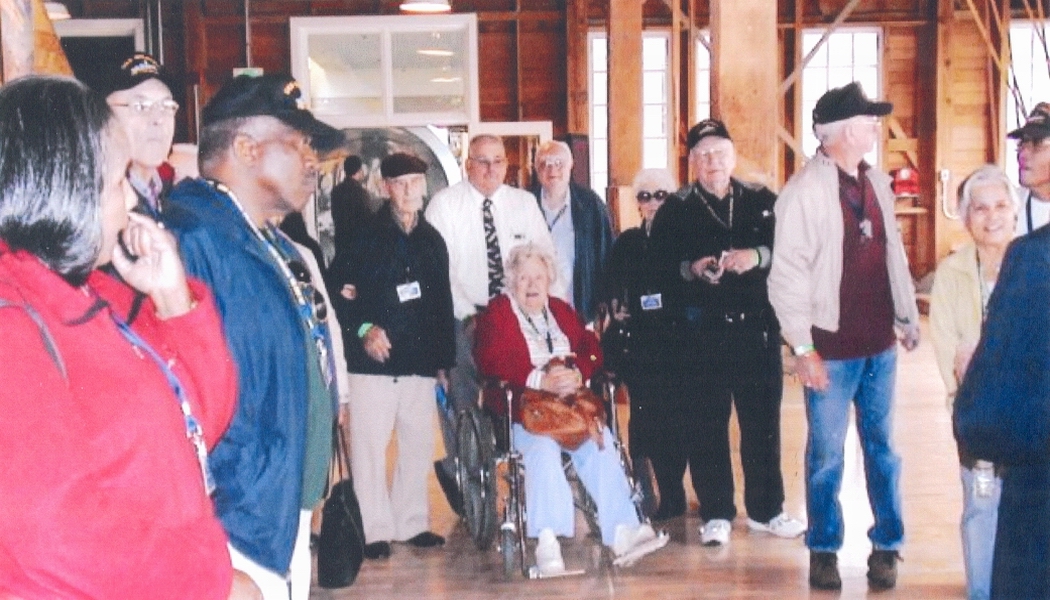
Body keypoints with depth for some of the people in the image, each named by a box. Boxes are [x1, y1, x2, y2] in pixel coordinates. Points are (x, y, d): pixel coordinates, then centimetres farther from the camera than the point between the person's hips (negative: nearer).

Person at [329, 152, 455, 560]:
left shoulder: (432, 241, 13)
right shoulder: (366, 237, -1)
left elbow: (443, 305, 16)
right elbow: (340, 290, -5)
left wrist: (444, 360, 15)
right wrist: (363, 329, -16)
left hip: (420, 361, 5)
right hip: (373, 359, -4)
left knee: (419, 443, 9)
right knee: (370, 445, -2)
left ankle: (411, 522, 23)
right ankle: (375, 529, 8)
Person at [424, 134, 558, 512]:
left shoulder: (524, 203, 7)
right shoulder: (445, 204, -2)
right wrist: (467, 314, -13)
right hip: (463, 320, -2)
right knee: (461, 400, 2)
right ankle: (458, 473, 22)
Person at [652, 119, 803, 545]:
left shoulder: (763, 201, 10)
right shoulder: (675, 212, 5)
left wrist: (758, 256, -16)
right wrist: (692, 269, -19)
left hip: (758, 326, 2)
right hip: (703, 330, -2)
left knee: (763, 420, 8)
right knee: (708, 423, 3)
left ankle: (765, 509, 22)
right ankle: (716, 513, 15)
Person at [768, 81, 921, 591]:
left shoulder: (878, 182, 9)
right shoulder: (804, 189, -11)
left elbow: (893, 253, 17)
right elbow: (787, 274, -12)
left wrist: (908, 318, 17)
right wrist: (802, 347, -14)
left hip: (879, 344, 6)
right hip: (832, 348, -6)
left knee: (881, 448, 13)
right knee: (826, 454, 5)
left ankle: (886, 547, 26)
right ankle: (824, 551, 20)